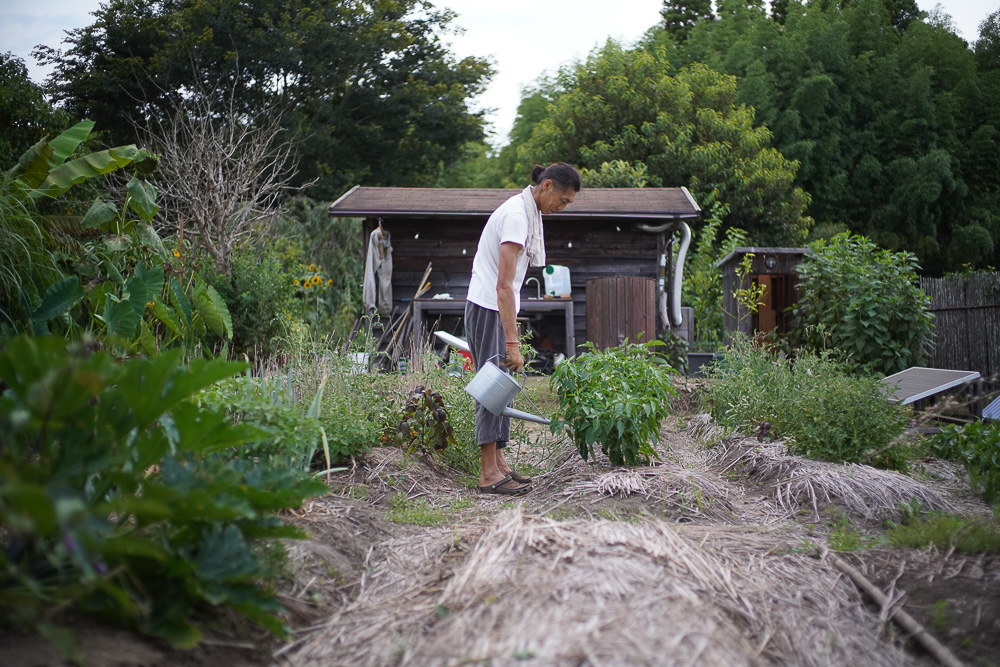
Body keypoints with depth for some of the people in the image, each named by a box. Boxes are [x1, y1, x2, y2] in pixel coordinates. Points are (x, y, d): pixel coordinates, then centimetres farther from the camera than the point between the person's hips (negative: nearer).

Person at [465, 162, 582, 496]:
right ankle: (488, 473, -7)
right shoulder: (516, 216, -21)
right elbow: (503, 285, -27)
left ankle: (498, 462, 14)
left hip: (497, 308, 10)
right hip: (488, 308, -10)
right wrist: (512, 343, -29)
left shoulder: (526, 210, 9)